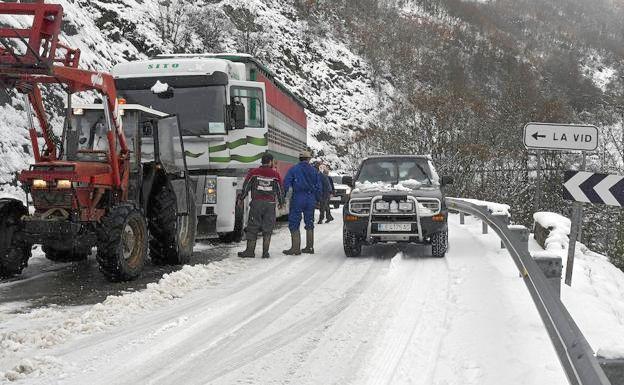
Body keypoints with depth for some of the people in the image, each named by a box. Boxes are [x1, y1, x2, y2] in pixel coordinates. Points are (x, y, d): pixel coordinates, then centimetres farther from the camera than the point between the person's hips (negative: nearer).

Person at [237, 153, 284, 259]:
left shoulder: (253, 173, 2)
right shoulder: (276, 175, 3)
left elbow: (246, 187, 3)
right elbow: (280, 190, 9)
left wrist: (241, 199, 15)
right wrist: (281, 202, 24)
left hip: (256, 203, 0)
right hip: (270, 204, 0)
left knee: (252, 227, 5)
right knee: (267, 229, 6)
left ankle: (250, 251, 4)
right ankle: (265, 252, 5)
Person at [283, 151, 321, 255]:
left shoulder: (293, 169, -1)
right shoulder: (314, 171, 9)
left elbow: (286, 184, -7)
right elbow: (318, 187, 10)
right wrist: (317, 200, 17)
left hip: (297, 199, -4)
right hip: (311, 200, 4)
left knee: (294, 224, -1)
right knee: (309, 224, 13)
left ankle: (296, 248, -6)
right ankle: (309, 247, 17)